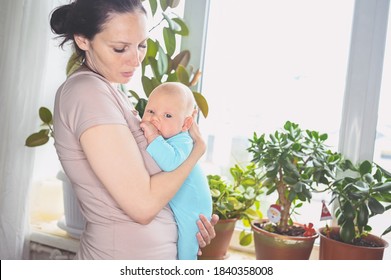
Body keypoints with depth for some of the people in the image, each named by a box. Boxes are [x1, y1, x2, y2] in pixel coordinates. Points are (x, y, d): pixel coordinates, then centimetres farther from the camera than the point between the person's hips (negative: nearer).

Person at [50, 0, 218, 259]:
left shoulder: (108, 90, 6)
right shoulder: (87, 91, -21)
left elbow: (133, 183, 8)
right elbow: (143, 205, -23)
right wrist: (198, 147, -11)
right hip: (125, 258, -8)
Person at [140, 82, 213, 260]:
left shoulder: (181, 142, -29)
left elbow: (171, 163, -50)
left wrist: (152, 138, -45)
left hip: (188, 207, -8)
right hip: (168, 204, 8)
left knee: (184, 251, 5)